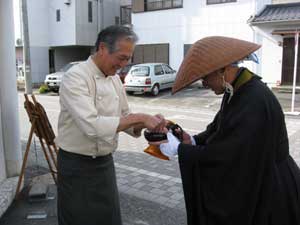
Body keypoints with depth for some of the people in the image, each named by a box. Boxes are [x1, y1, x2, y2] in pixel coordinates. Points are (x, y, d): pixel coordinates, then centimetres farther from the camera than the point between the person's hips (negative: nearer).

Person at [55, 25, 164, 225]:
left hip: (105, 162, 7)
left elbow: (124, 120, 10)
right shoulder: (75, 77, -20)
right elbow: (91, 125, -32)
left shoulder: (115, 79, 5)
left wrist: (146, 123, -10)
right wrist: (139, 118, -29)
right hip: (77, 167, -7)